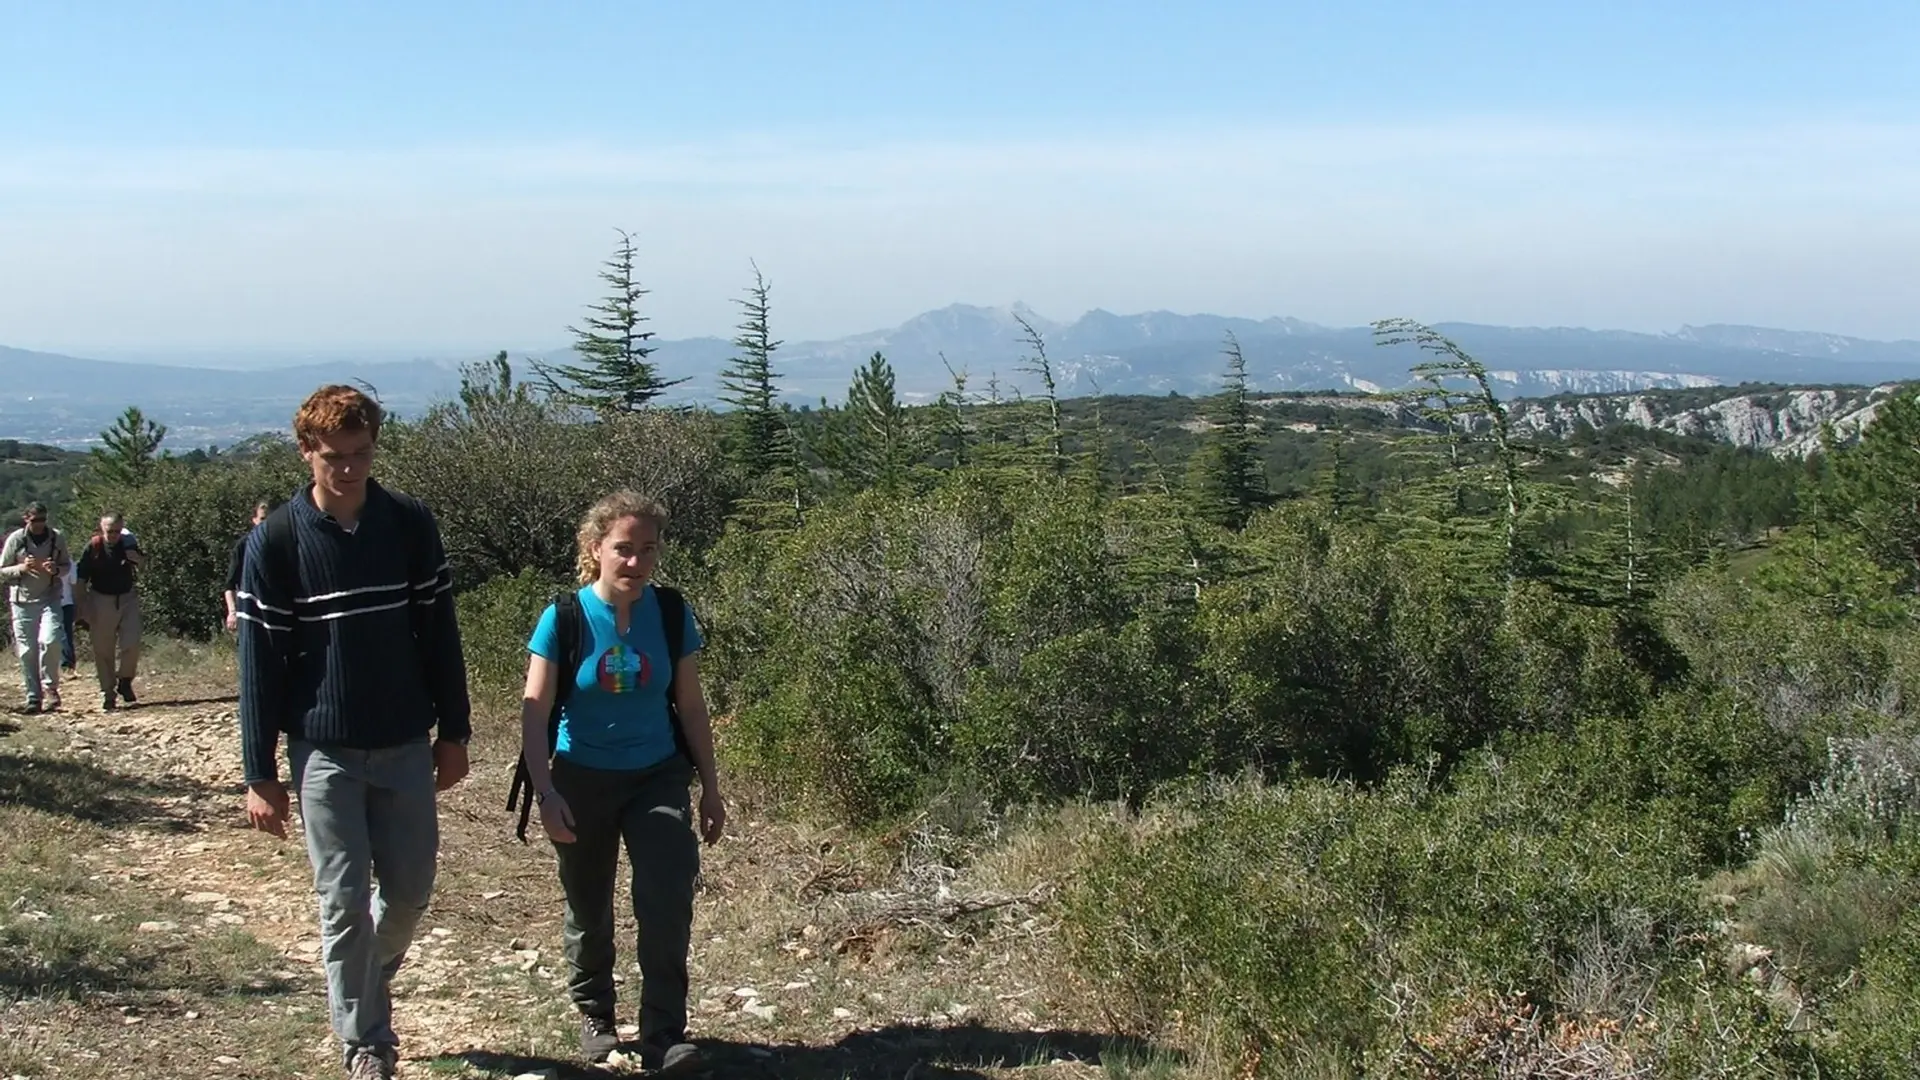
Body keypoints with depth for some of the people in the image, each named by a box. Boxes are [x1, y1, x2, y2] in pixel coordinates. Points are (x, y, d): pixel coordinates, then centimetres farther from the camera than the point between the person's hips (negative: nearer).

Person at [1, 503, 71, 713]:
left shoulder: (56, 538, 0)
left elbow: (67, 566, 11)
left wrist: (56, 570, -11)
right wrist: (22, 568, -16)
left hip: (49, 599, 0)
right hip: (23, 601, 0)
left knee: (49, 641, -20)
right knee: (27, 651, 1)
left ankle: (50, 688, -4)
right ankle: (33, 697, 9)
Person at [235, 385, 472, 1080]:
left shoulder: (410, 524, -1)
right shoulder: (276, 541, -7)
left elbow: (439, 631, 5)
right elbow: (259, 660, -5)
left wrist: (454, 732, 5)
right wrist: (260, 775, -6)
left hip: (407, 746, 2)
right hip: (325, 752, -2)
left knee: (410, 890, 9)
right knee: (345, 901, 2)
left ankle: (373, 977, 38)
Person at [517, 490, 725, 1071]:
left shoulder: (672, 615, -7)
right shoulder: (565, 618, -14)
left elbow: (691, 706, 2)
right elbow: (534, 711, -11)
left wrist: (710, 787, 5)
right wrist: (545, 793, -20)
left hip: (657, 776, 1)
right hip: (584, 781, -1)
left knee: (668, 901, -16)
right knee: (589, 911, 14)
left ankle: (663, 1037, -7)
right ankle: (594, 1014, 38)